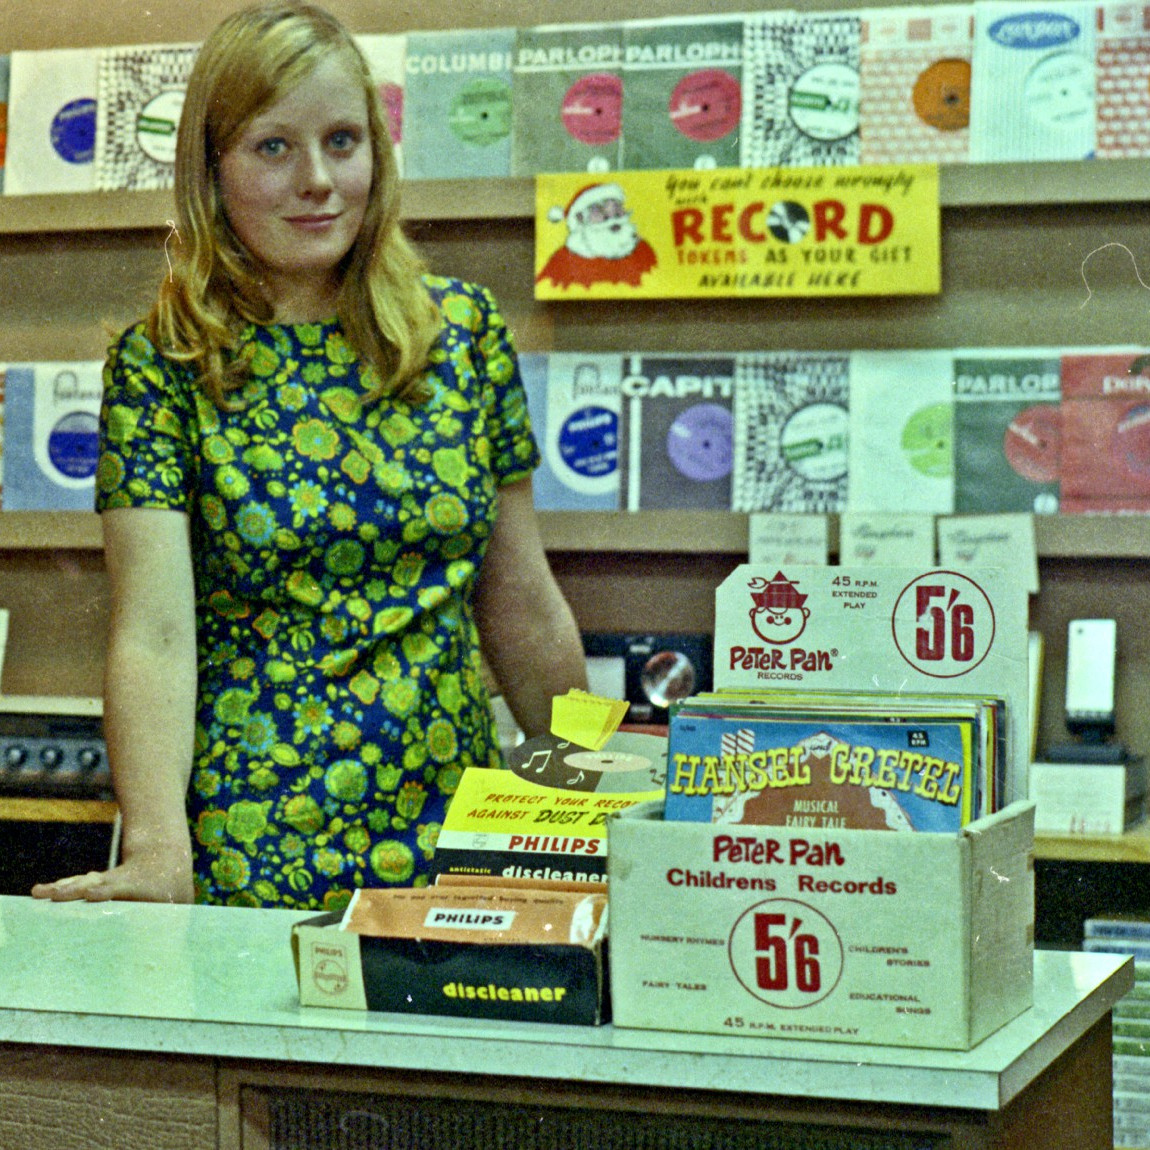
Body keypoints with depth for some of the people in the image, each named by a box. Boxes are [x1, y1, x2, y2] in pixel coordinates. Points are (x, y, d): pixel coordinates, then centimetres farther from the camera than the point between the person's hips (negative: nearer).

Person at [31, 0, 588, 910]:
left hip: (451, 836, 3)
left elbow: (523, 606, 10)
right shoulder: (161, 366, -4)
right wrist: (157, 848, -26)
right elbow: (153, 632, -13)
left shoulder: (465, 332, 4)